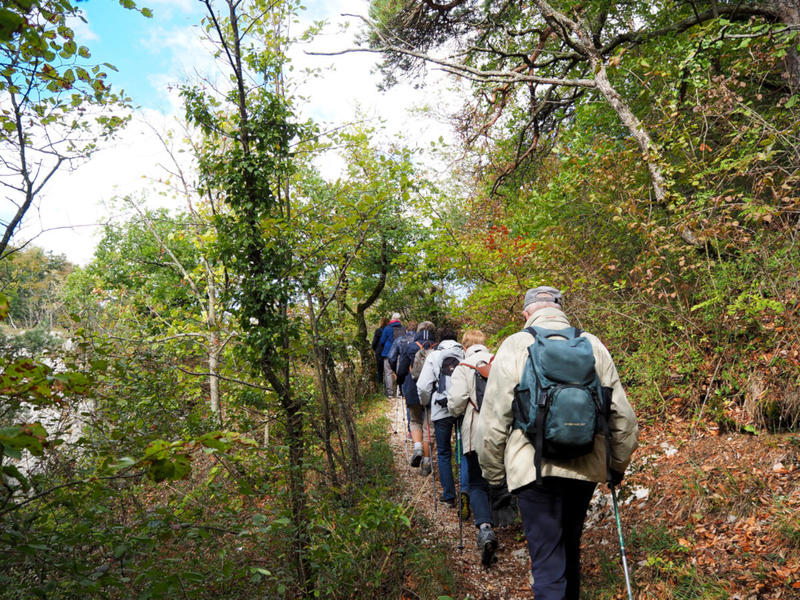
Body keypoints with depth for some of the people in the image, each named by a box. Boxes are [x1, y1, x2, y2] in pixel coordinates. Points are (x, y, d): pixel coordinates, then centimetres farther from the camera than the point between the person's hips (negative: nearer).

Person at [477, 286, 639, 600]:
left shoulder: (515, 346, -3)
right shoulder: (593, 346, 7)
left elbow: (493, 420, -5)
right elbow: (622, 414, 9)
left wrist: (494, 475, 7)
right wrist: (618, 464, 23)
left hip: (535, 468, -4)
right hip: (586, 467, 4)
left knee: (548, 560, 2)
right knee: (570, 547, 24)